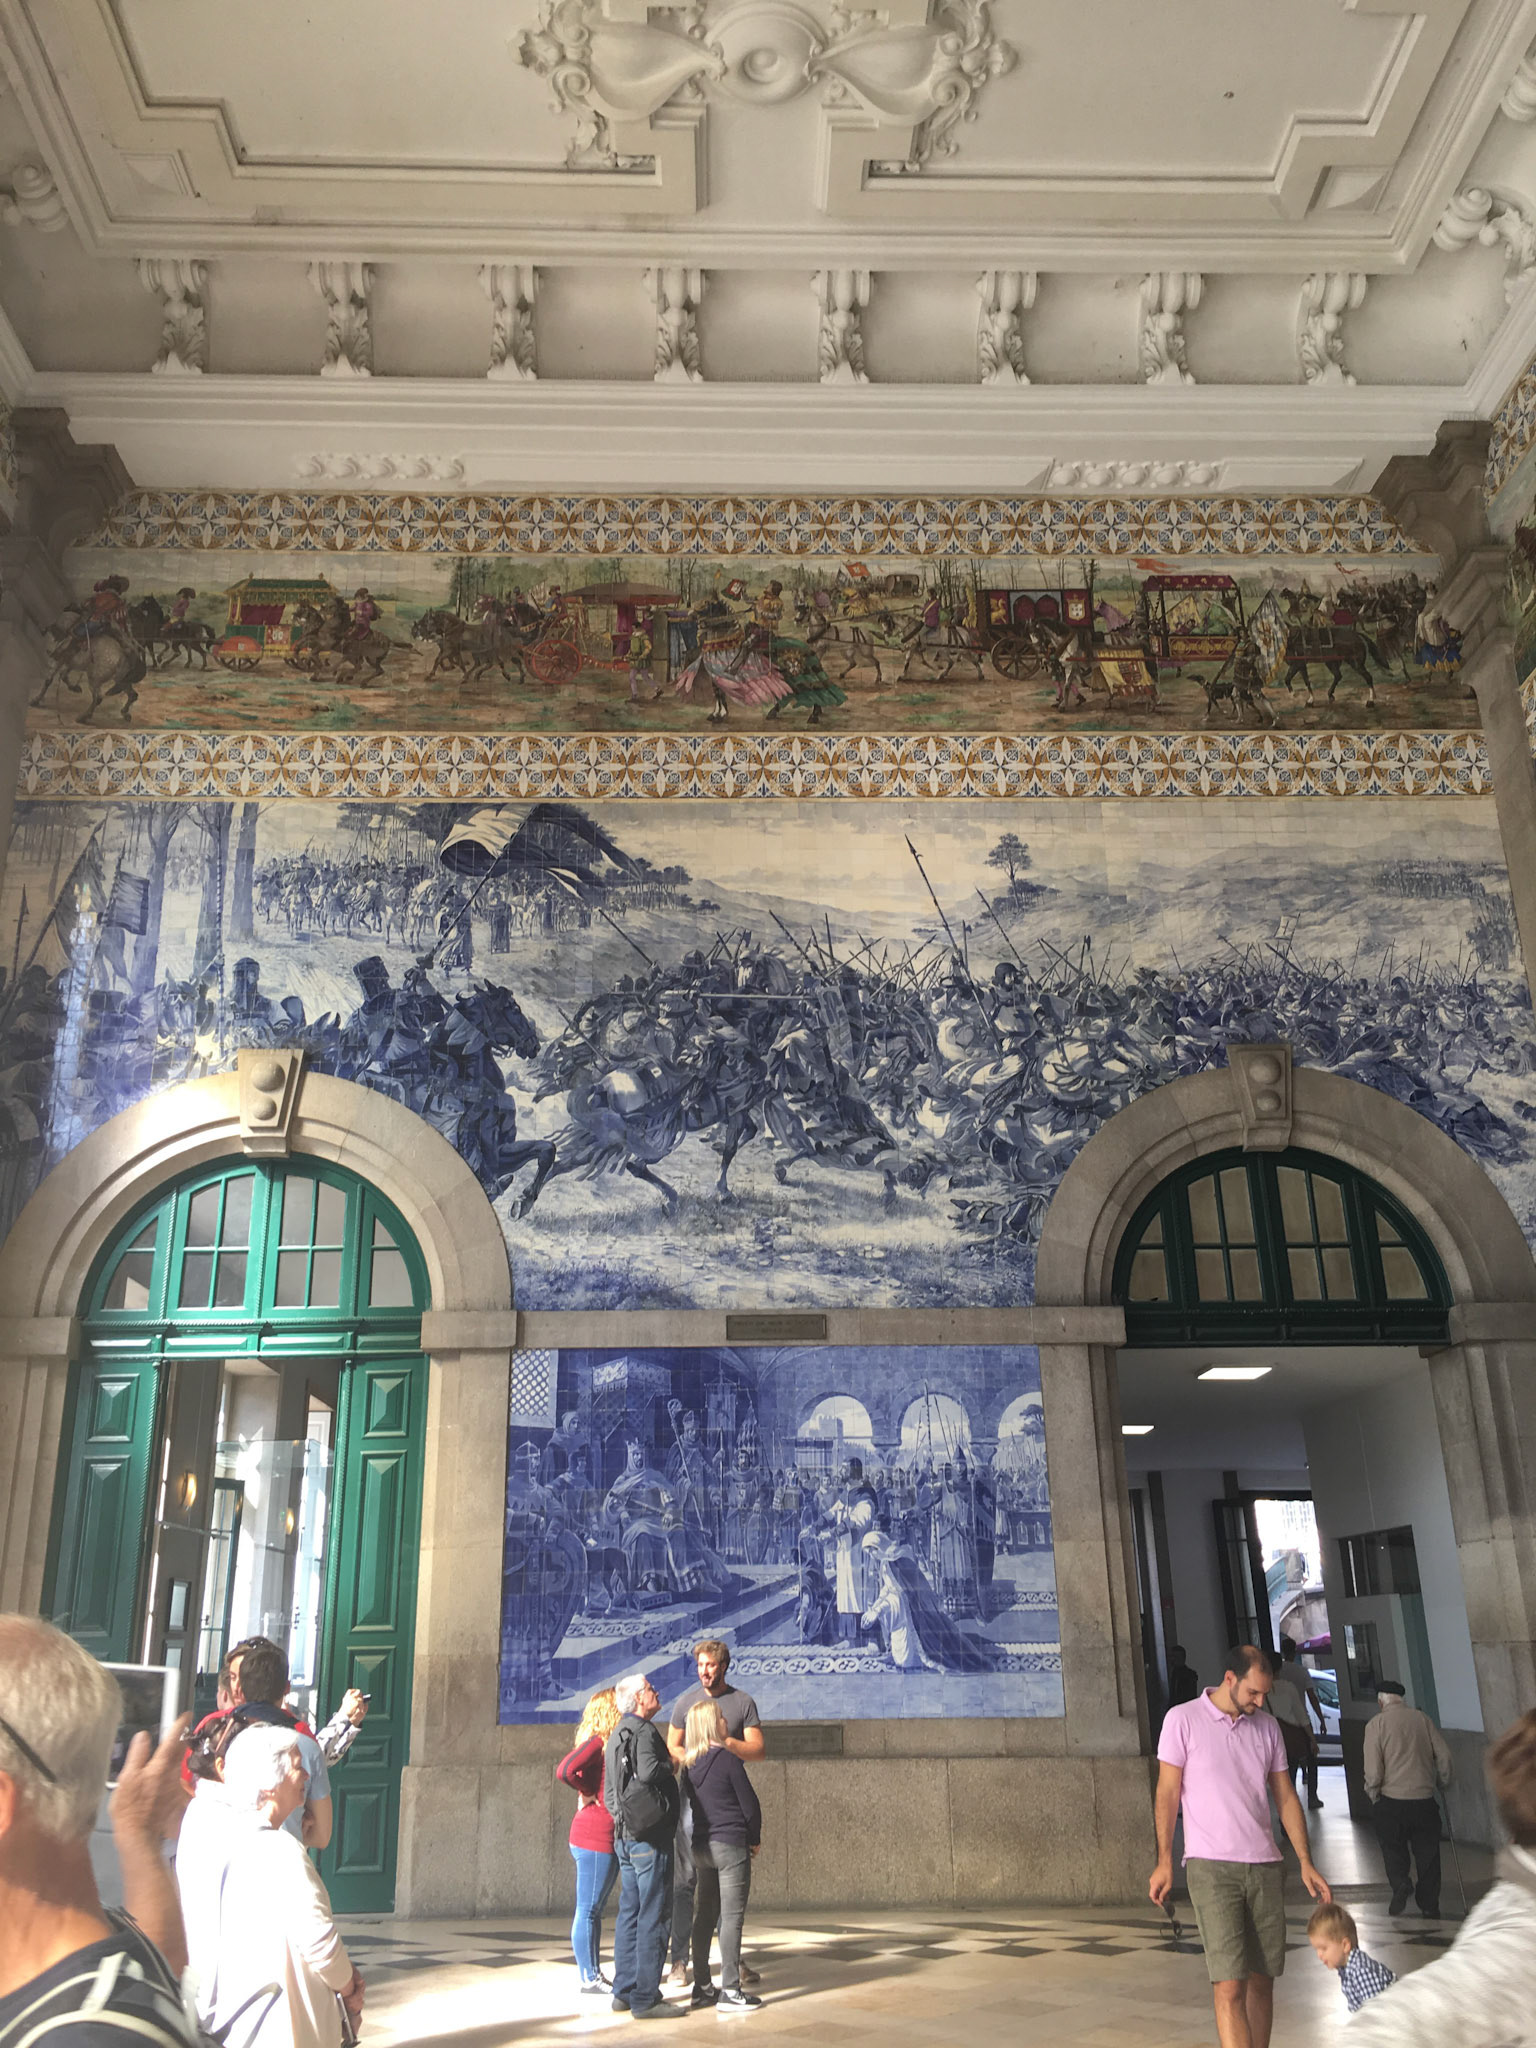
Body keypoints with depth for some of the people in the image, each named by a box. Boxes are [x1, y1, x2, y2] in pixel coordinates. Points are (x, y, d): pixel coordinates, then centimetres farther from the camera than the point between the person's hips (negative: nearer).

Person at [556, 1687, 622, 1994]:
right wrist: (589, 1794, -15)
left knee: (594, 1910, 15)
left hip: (606, 1839, 9)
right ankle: (589, 1977, 7)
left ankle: (594, 1973, 23)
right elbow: (564, 1770, -27)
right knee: (588, 1910, 0)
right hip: (595, 1838, -9)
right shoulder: (598, 1741, -15)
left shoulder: (609, 1744, 13)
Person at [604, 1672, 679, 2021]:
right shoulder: (643, 1732, -14)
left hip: (624, 1836, 10)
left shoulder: (617, 1736, 16)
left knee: (629, 1914, 14)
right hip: (649, 1837, -10)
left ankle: (624, 1991, 19)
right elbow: (649, 1773, -27)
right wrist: (671, 1764, -10)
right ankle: (645, 1998, -2)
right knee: (653, 1917, -4)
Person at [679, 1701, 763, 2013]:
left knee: (705, 1915, 13)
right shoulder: (728, 1759, -13)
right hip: (730, 1845, -7)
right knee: (732, 1917, -1)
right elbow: (749, 1804, -9)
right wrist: (755, 1840, 6)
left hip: (701, 1846, 7)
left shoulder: (689, 1764, 6)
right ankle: (730, 1990, 0)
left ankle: (701, 1987, 18)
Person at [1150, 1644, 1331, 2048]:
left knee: (1262, 1980, 7)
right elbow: (1168, 1793, -3)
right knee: (1229, 1984, -10)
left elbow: (1285, 1797, 13)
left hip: (1265, 1865, 5)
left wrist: (1306, 1863, 7)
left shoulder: (1267, 1726, 9)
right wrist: (1164, 1861, -6)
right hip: (1211, 1866, -5)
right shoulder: (1183, 1719, -5)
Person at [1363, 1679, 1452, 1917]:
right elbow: (1444, 1755, 3)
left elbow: (1373, 1769, -10)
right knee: (1427, 1853, 14)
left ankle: (1400, 1882, -9)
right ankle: (1430, 1908, 16)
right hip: (1425, 1799, 2)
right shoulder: (1422, 1718, 4)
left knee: (1393, 1847, 15)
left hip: (1391, 1801, -2)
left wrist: (1372, 1793, 7)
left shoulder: (1376, 1724, -5)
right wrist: (1442, 1780, 22)